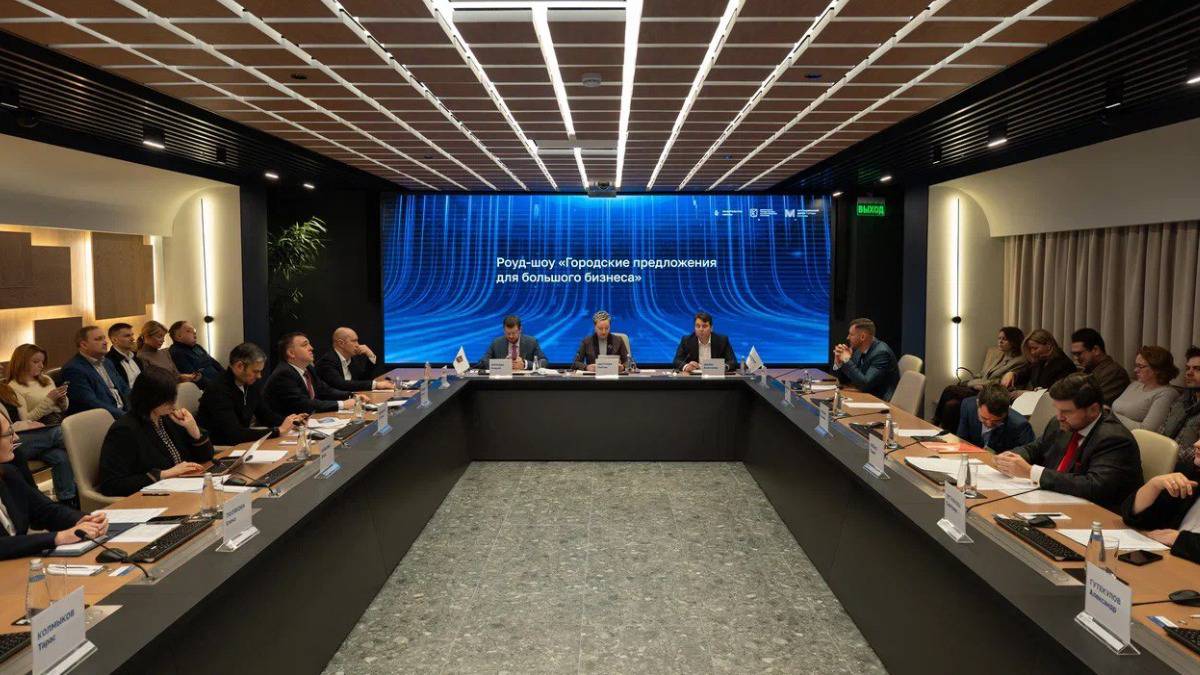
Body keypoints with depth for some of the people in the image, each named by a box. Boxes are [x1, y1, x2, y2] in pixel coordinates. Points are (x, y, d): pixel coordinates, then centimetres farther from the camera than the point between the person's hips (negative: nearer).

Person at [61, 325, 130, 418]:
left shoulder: (107, 363, 17)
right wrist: (124, 415, -23)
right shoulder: (73, 369, -8)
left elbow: (124, 389, 19)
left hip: (122, 412, 8)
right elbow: (91, 404, -17)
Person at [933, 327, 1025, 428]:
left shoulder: (1019, 361, -1)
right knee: (951, 404, -25)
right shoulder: (992, 352, 21)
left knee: (949, 390, -24)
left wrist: (983, 385, -13)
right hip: (974, 387, 6)